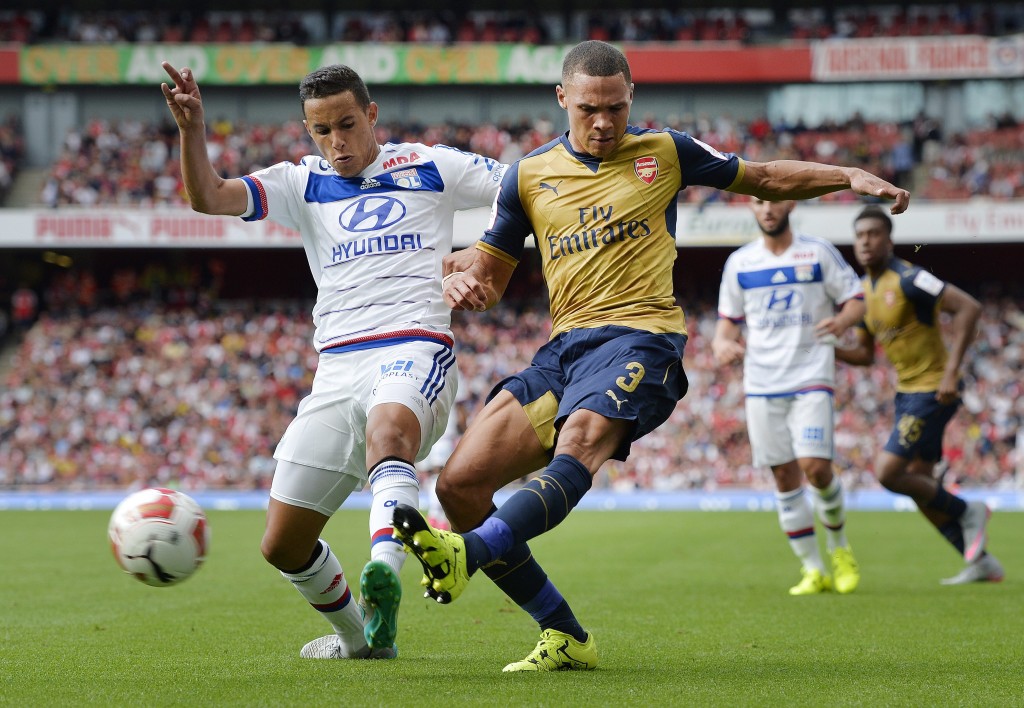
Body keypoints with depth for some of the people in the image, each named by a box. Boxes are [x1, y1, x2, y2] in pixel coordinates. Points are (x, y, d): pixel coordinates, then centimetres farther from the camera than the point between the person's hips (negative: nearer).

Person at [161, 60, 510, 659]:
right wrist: (193, 130, -17)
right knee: (283, 545, 2)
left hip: (416, 350, -4)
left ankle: (384, 570, -61)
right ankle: (360, 638, 25)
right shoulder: (303, 183, 15)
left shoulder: (428, 166, 10)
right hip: (338, 367, 4)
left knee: (388, 430, -41)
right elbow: (208, 197, 1)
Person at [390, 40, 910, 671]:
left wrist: (852, 177, 9)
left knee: (579, 446, -36)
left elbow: (765, 179, 21)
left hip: (640, 336, -5)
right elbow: (489, 273, 19)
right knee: (459, 483, -9)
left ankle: (470, 552, -60)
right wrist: (461, 278, -6)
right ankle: (565, 637, -3)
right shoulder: (529, 176, 14)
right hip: (565, 346, 5)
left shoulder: (665, 153, 9)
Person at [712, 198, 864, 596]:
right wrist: (722, 343, -6)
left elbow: (856, 300, 4)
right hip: (761, 384, 3)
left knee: (815, 466, -16)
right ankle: (813, 570, 9)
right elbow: (729, 317, 16)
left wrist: (842, 320, -18)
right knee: (785, 476, 0)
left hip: (811, 378, -3)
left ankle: (839, 547, 10)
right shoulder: (739, 262, 10)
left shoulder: (819, 253, 3)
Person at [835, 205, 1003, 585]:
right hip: (907, 393, 9)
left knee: (888, 474, -14)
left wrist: (951, 371, -28)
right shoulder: (864, 291, 8)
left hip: (933, 391, -9)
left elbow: (969, 308, -25)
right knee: (919, 486, 7)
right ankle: (981, 562, 16)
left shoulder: (907, 279, -18)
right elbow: (865, 354, 18)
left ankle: (966, 512, 6)